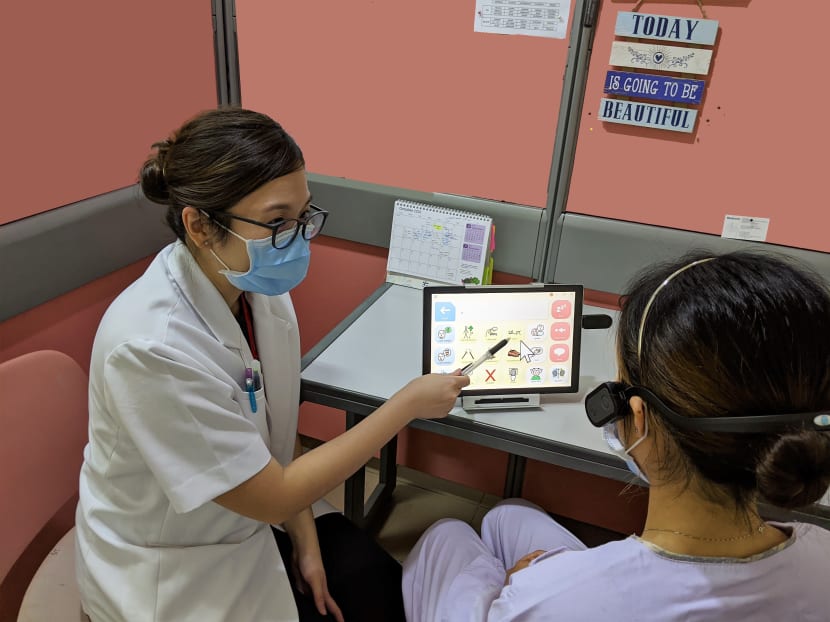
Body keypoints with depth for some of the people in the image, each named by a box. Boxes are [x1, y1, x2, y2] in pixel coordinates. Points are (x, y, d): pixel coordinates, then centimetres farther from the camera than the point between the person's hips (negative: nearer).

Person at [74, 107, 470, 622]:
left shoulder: (261, 287, -13)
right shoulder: (152, 345, -34)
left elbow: (276, 433, 0)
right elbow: (275, 497, -26)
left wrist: (305, 539, -4)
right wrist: (408, 403, -24)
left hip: (247, 523, 5)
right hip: (176, 579, -5)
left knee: (378, 577, 2)